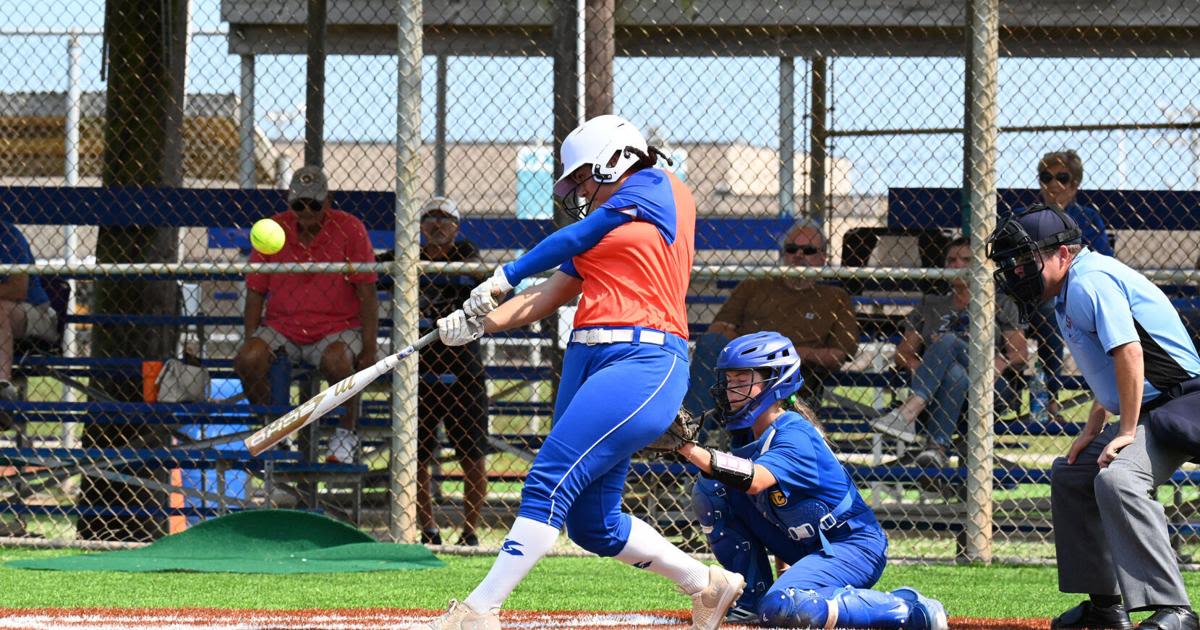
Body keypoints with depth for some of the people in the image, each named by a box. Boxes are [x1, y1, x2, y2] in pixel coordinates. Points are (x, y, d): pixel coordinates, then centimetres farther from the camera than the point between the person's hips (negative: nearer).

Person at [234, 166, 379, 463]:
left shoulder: (349, 229, -5)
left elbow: (367, 294, -5)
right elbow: (255, 292, 7)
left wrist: (369, 350, -11)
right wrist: (250, 341, -3)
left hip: (337, 327, -3)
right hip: (282, 325, 3)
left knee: (336, 361, -36)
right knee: (247, 359, -25)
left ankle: (346, 433, -11)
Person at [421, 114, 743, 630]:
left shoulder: (657, 188, 4)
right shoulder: (600, 231, 25)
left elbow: (572, 240, 3)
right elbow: (546, 298, 16)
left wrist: (503, 277, 10)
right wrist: (480, 322, 2)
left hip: (643, 361, -9)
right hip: (587, 359, 9)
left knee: (550, 484, -19)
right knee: (593, 526, 8)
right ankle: (706, 584, 24)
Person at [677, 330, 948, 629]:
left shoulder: (796, 436, -23)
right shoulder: (758, 437, 5)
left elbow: (756, 480, -41)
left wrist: (690, 448, -43)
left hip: (854, 545, -9)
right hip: (806, 548, 9)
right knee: (709, 492, -1)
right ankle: (754, 601, 5)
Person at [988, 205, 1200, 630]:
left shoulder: (1091, 280, -17)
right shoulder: (1068, 292, 16)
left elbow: (1129, 352, -25)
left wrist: (1128, 431, -24)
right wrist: (1095, 428, 20)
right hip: (1147, 414, 12)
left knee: (1116, 479, -33)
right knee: (1069, 475, 23)